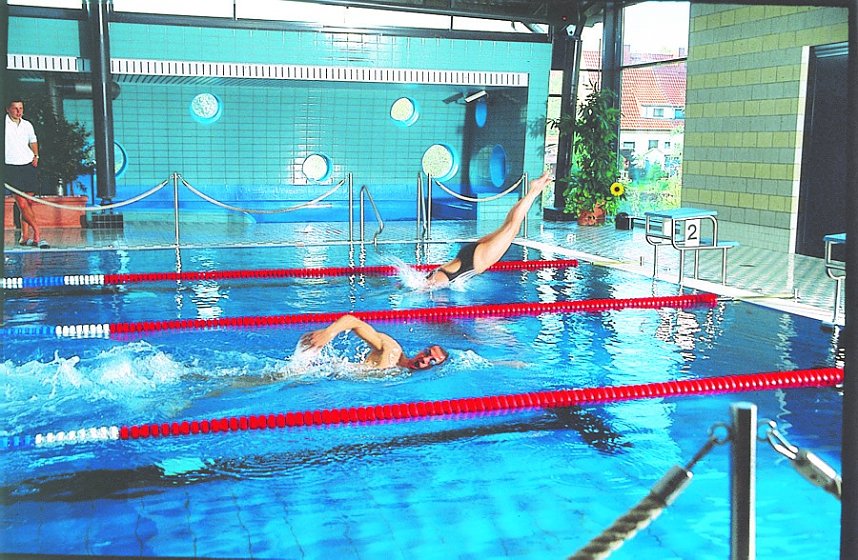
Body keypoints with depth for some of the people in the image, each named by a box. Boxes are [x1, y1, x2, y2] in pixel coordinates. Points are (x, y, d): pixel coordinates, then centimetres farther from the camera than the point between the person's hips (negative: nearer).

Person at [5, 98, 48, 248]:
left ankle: (25, 237, 7)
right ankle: (36, 232, -12)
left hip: (28, 166, 5)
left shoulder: (27, 125, 12)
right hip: (10, 168, -4)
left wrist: (36, 156, 17)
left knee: (29, 203, 2)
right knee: (22, 204, -13)